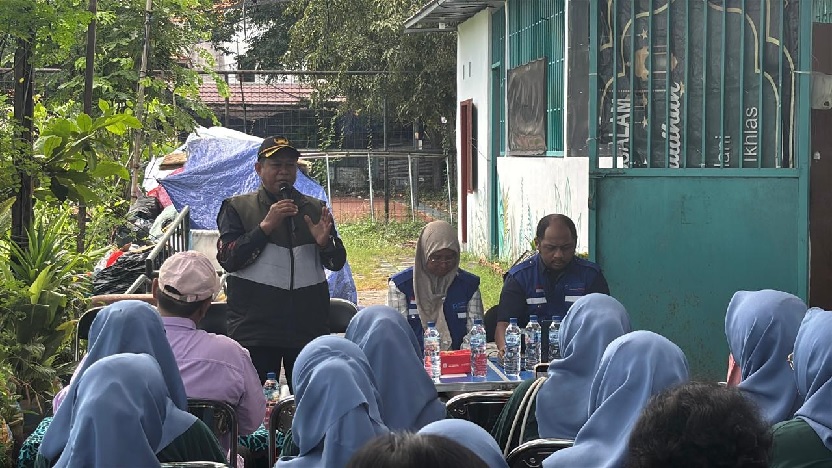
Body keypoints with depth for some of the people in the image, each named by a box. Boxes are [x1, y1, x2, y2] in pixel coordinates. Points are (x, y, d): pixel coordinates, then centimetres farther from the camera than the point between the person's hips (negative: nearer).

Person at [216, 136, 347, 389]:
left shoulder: (315, 209, 14)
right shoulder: (237, 207, 7)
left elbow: (337, 263, 11)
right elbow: (228, 259, -6)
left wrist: (324, 242, -11)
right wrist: (266, 226, -14)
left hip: (309, 327, 3)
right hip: (255, 328, -2)